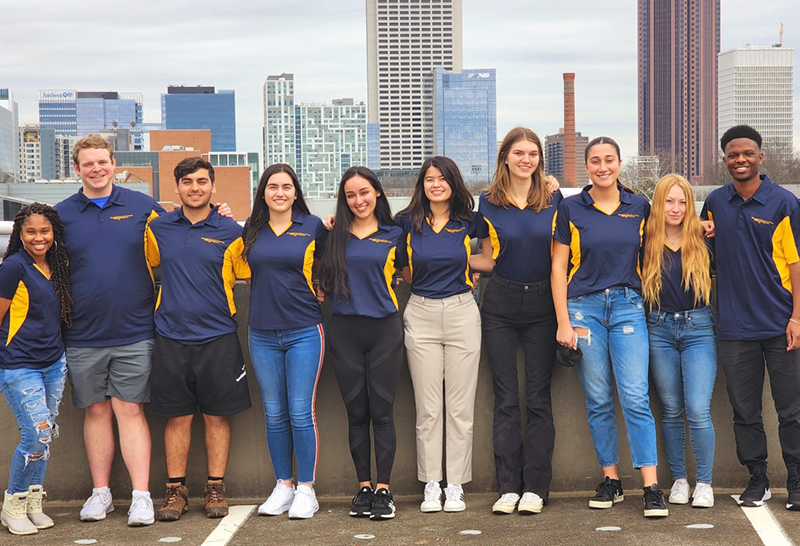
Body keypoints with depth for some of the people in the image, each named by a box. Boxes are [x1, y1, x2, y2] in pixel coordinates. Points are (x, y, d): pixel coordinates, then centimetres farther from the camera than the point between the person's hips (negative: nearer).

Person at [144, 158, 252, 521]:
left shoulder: (230, 232, 1)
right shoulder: (158, 229, 6)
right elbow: (147, 265, 20)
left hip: (218, 337, -1)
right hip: (172, 337, 1)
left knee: (217, 415, 4)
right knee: (177, 417, 6)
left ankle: (216, 488, 14)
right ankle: (175, 490, 14)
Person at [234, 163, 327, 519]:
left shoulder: (312, 227, 1)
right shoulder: (252, 230, 7)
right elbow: (243, 269, 21)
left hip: (304, 331, -3)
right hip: (262, 333, 3)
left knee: (301, 412, -4)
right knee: (274, 414, 8)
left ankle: (306, 490, 6)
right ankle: (283, 486, 18)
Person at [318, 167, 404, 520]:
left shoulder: (393, 235, 7)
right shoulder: (335, 235, 8)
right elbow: (325, 279, 18)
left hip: (384, 328, -1)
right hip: (345, 329, 1)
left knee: (382, 411, -2)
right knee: (356, 412, 5)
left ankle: (383, 488, 2)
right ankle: (363, 487, 13)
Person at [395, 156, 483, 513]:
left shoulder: (468, 222, 3)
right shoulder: (408, 223, 3)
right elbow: (403, 271, 14)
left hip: (462, 313, 0)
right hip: (421, 314, 0)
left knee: (460, 406, 1)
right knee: (428, 407, 1)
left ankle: (455, 486, 7)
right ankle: (431, 485, 8)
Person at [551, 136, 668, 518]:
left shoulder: (639, 207, 6)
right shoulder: (570, 208, 2)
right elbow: (559, 266, 2)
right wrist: (563, 322, -3)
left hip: (628, 306, 0)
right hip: (584, 306, 0)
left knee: (636, 397, -7)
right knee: (598, 400, 5)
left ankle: (652, 487, -7)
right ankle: (611, 481, 15)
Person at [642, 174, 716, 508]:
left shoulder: (702, 240, 1)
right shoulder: (647, 242, 2)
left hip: (698, 328, -1)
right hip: (660, 330, 1)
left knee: (698, 410, -8)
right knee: (671, 410, 7)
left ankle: (705, 483, 3)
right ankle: (678, 480, 18)